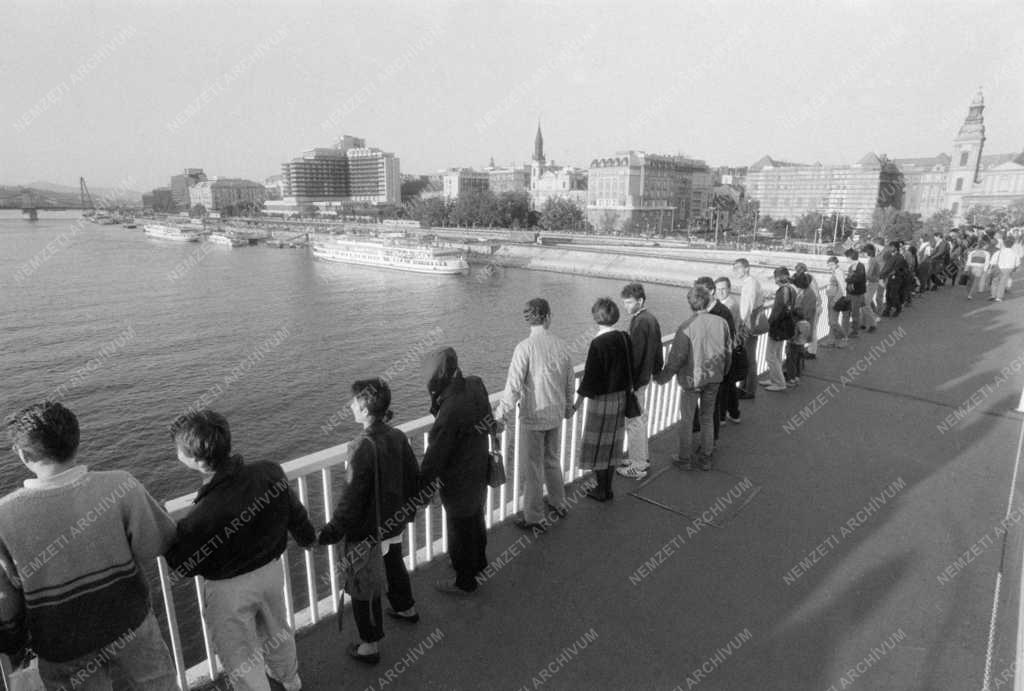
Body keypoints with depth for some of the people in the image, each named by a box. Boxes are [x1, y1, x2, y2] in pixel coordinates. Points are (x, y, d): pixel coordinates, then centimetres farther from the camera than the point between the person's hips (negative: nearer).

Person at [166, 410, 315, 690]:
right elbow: (295, 512, -3)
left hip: (230, 589, -6)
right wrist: (307, 537, 17)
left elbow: (184, 567, -16)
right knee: (277, 630, 33)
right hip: (271, 570, 6)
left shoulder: (203, 516, -36)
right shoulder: (271, 472, -22)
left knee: (241, 657, 20)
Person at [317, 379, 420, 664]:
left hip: (367, 534, -7)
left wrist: (329, 533, -15)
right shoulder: (398, 437, -8)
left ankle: (370, 646, 26)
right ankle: (406, 608, 54)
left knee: (364, 589, 12)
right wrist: (409, 510, 19)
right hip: (395, 524, 7)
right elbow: (413, 478, 4)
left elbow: (352, 499, -25)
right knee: (394, 566, 31)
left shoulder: (364, 448, -29)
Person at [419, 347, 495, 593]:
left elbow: (435, 454, -26)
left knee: (460, 529, 13)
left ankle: (465, 581, 34)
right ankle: (478, 562, 51)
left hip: (459, 481, -8)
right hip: (479, 471, 8)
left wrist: (422, 485, -14)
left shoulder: (451, 411, -34)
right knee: (476, 519, 28)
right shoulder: (475, 385, -12)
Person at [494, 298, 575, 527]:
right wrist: (568, 407, 22)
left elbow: (514, 385, -19)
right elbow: (569, 382, 7)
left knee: (533, 467, 8)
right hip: (555, 414, 5)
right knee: (552, 459, 25)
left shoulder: (525, 347, -19)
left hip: (533, 416, -5)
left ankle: (533, 517, 21)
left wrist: (501, 412, -9)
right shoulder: (561, 345, -4)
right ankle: (558, 502, 41)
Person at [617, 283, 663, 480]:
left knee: (634, 422, 0)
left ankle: (637, 467, 9)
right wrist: (657, 370, 25)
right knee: (641, 418, 21)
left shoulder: (640, 323, -22)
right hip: (645, 376, 10)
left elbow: (635, 356, -23)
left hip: (636, 380, -10)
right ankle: (644, 458, 34)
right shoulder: (651, 319, 8)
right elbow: (657, 349, 16)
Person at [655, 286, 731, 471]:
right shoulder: (721, 322, -6)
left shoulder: (687, 327, -20)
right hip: (714, 378, 4)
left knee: (686, 419, 11)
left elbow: (677, 357, -16)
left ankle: (684, 460, 20)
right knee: (707, 418, 18)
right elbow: (728, 351, 4)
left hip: (692, 379, -4)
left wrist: (662, 377, -3)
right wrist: (723, 372, 21)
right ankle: (706, 458, 27)